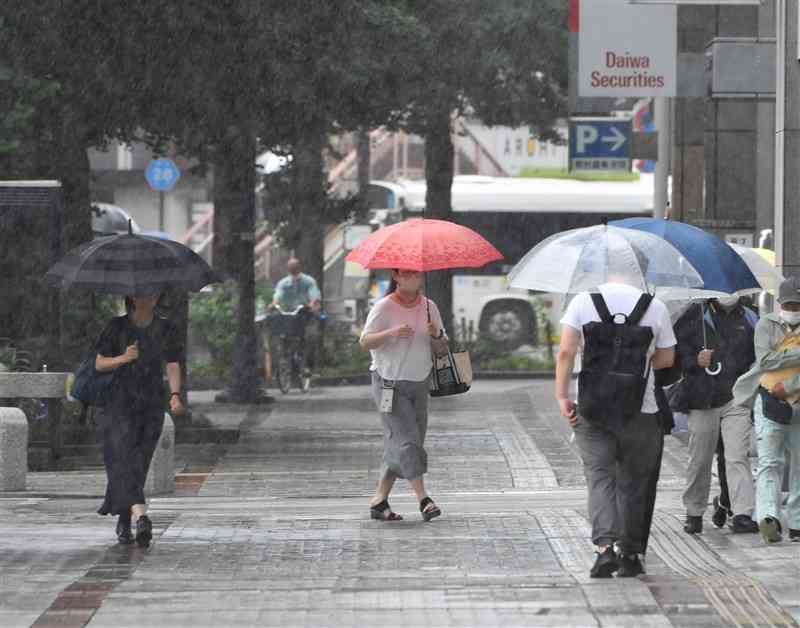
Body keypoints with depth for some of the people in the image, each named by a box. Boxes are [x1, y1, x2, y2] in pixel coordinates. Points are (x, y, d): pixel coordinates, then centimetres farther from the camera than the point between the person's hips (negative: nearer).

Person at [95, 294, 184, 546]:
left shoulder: (166, 330, 5)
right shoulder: (117, 327, 0)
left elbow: (173, 367, -1)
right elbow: (99, 364, 2)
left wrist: (175, 395, -19)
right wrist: (123, 358, -17)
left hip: (150, 407, 2)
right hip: (118, 405, -2)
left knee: (140, 462, 3)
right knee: (125, 459, -18)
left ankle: (123, 524, 18)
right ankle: (140, 515, -34)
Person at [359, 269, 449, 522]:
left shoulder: (429, 307, 7)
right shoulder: (384, 307, -7)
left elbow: (442, 349, 11)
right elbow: (365, 342, -11)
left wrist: (437, 336, -12)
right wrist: (391, 333, -28)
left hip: (419, 384, 6)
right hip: (390, 384, -6)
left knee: (397, 446, 6)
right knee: (406, 439, -15)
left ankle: (379, 501, 13)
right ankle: (423, 498, -19)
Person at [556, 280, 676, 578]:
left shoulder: (583, 301, -1)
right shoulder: (655, 307, 1)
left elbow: (566, 351, -9)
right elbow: (666, 358, 9)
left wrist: (562, 396, -5)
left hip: (592, 410, -1)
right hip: (641, 412, 1)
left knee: (599, 476, -1)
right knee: (634, 481, 12)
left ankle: (604, 546, -21)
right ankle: (630, 555, 17)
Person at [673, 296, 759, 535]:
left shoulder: (748, 319, 11)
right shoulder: (695, 316, 3)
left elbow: (759, 357, 21)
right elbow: (674, 349, 4)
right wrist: (694, 361, -13)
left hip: (736, 400, 1)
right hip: (702, 402, -1)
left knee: (737, 457, -11)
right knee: (699, 460, 7)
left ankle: (742, 515, -16)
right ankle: (694, 513, 22)